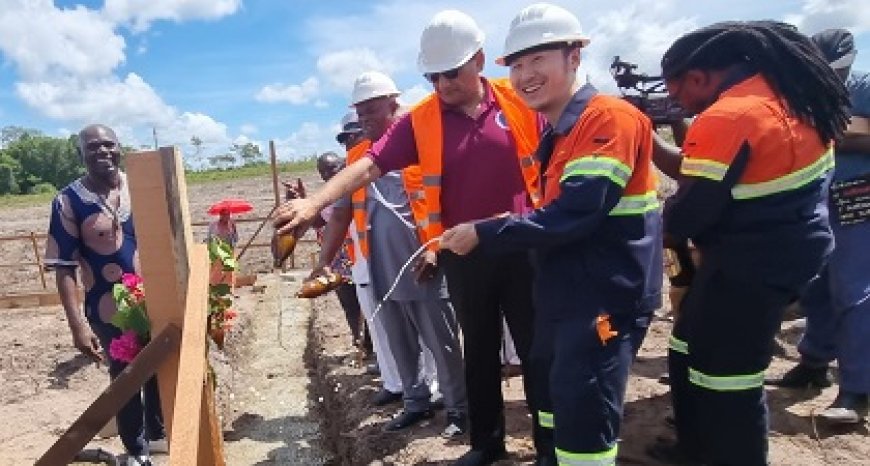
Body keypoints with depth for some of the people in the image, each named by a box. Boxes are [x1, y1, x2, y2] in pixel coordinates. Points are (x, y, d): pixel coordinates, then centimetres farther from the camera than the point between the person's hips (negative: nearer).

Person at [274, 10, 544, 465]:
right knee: (479, 349, 15)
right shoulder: (420, 120, -4)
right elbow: (368, 165, -12)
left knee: (536, 345, 8)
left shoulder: (518, 101, -4)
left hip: (522, 246, -1)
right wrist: (315, 202, -26)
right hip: (464, 254, 1)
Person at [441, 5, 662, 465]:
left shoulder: (610, 118, -17)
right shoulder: (554, 133, 13)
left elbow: (573, 215, -27)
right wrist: (513, 226, -1)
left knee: (583, 415, -9)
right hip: (565, 291, 10)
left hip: (607, 295, -10)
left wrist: (484, 234, -21)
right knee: (551, 392, 23)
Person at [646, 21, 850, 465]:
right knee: (691, 351, 22)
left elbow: (686, 216, -20)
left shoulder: (725, 119, -23)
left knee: (726, 380, 4)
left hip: (750, 264, -10)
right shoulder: (780, 89, 7)